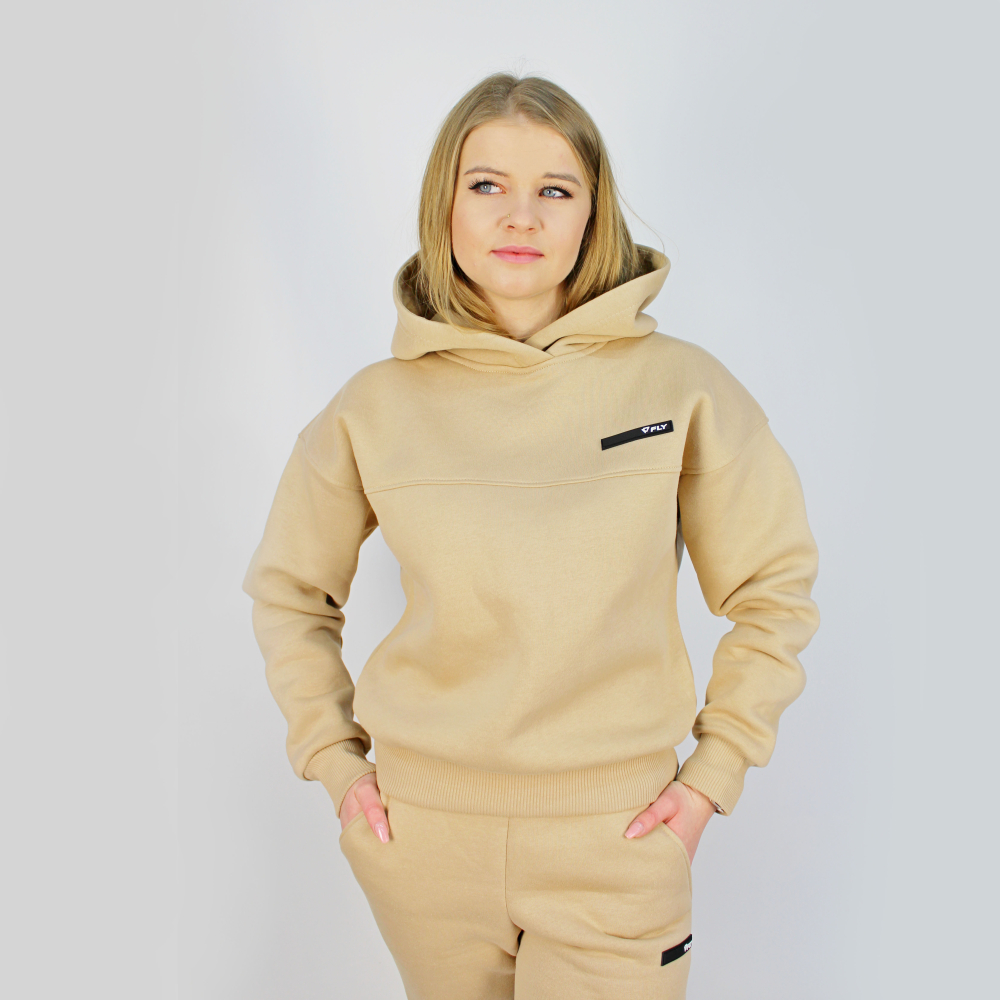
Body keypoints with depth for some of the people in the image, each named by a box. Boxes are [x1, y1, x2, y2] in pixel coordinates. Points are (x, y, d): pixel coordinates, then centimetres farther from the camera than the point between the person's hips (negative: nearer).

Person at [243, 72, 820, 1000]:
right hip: (424, 835, 2)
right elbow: (288, 590, 10)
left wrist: (714, 770, -1)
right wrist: (333, 759, 4)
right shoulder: (377, 404, -4)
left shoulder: (681, 385, -6)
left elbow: (774, 588, 3)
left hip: (615, 834, -1)